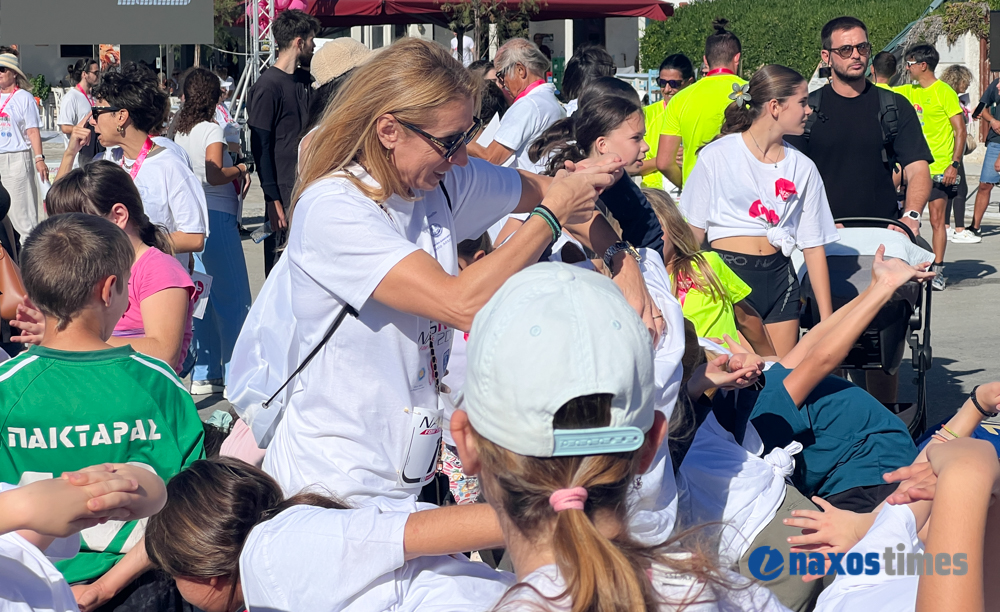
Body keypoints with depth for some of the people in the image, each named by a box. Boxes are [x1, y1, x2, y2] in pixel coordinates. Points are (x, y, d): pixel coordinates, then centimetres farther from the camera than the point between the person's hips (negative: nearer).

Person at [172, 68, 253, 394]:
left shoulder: (180, 132, 11)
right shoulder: (212, 130, -11)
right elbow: (214, 175, -24)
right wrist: (239, 169, -6)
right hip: (217, 216, -8)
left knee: (203, 297, 13)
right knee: (233, 298, 0)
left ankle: (203, 374, 17)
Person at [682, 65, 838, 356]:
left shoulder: (803, 168, 9)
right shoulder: (717, 156, -2)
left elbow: (814, 246, 10)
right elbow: (693, 231, 1)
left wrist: (827, 320, 6)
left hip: (779, 280, 4)